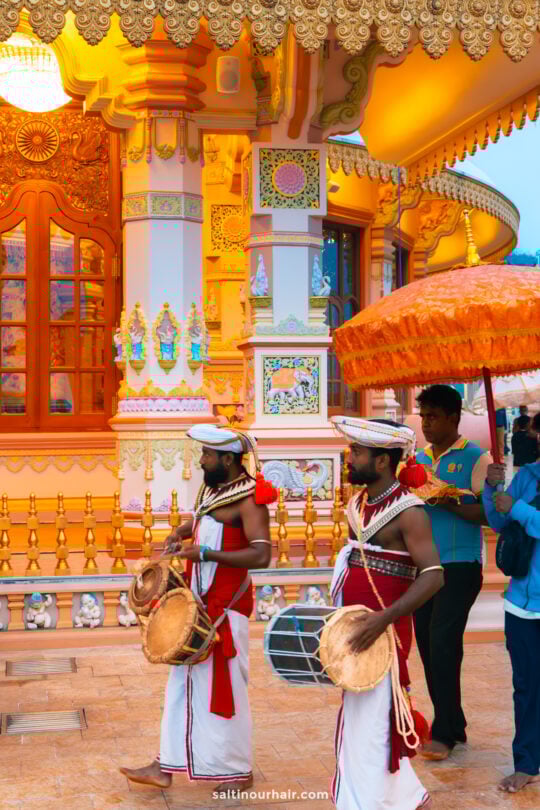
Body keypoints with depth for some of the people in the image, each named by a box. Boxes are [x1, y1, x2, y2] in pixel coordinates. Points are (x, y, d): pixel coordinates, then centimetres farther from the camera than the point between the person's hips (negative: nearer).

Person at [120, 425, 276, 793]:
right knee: (184, 683, 12)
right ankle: (165, 766, 20)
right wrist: (180, 534, 9)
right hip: (198, 603, 9)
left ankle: (239, 771, 16)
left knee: (225, 686, 1)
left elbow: (261, 555, -26)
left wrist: (205, 553, -26)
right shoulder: (213, 488, 9)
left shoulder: (249, 498, -17)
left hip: (227, 607, -9)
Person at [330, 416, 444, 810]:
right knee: (368, 719, 17)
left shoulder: (408, 511, -16)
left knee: (368, 726, -3)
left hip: (383, 632, -8)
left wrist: (383, 619, -28)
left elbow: (433, 577, -22)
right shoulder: (358, 504, 8)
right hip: (352, 629, 8)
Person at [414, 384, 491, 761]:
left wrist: (448, 503, -23)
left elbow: (488, 513, -12)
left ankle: (444, 733, 0)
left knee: (443, 645, -10)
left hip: (459, 567, -6)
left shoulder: (475, 458, -6)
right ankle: (453, 724, 21)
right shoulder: (419, 459, 12)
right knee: (428, 645, 9)